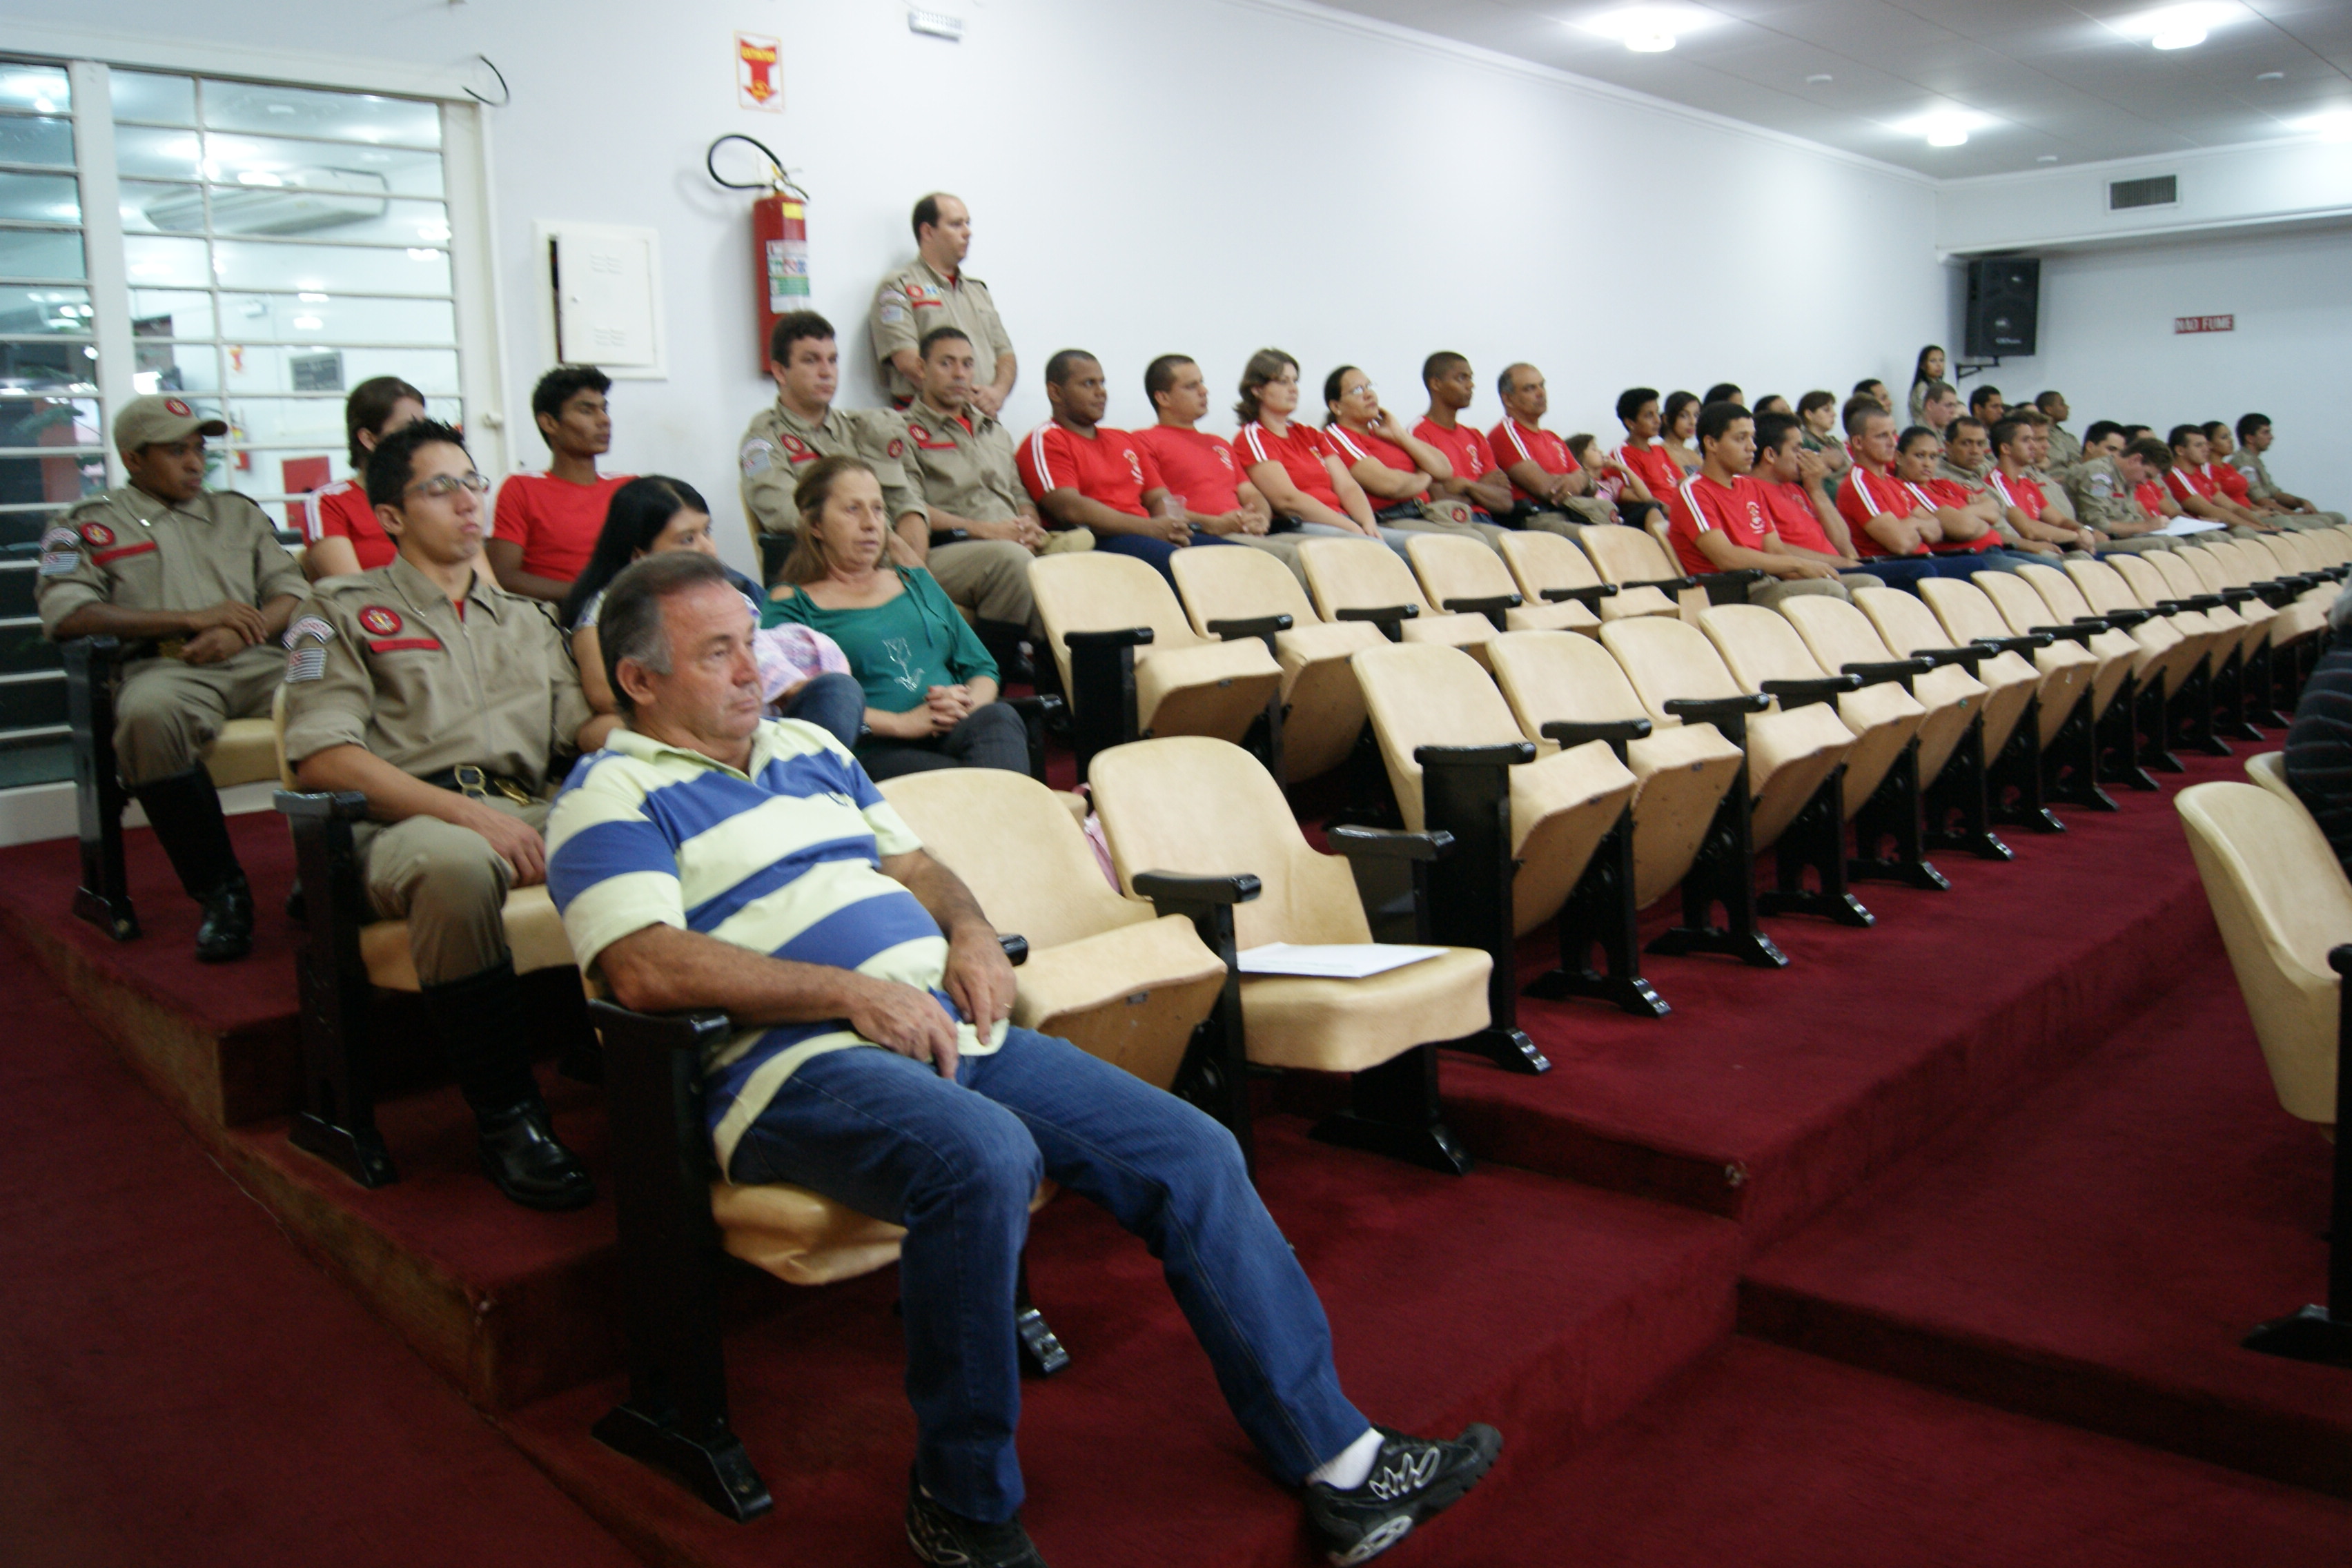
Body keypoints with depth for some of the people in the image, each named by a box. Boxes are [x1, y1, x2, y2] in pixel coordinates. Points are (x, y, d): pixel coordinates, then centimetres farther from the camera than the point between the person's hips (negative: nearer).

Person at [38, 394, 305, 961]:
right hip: (164, 666, -2)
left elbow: (292, 593, 18)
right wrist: (191, 620, -7)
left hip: (256, 661, 3)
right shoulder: (90, 525, 18)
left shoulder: (239, 512, 28)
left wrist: (240, 632, -5)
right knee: (150, 715, -40)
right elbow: (65, 615, 1)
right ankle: (220, 892, -29)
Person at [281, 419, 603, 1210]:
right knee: (456, 866, -41)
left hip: (531, 812, 4)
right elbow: (322, 758, -2)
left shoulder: (525, 617, 29)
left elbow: (587, 722, 18)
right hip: (407, 821, -3)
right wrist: (469, 813, -15)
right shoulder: (344, 610, 13)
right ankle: (504, 1118, -27)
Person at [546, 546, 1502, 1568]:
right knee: (984, 1158, -38)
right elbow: (646, 966, -15)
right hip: (797, 1064, -7)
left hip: (944, 1028, 8)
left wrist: (970, 934, 5)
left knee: (1192, 1150, -6)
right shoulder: (615, 797, 1)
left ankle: (1336, 1460, 3)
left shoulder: (805, 747, 24)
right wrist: (852, 992, -19)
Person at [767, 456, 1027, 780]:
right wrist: (902, 723, -14)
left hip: (955, 735, 5)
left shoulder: (916, 581, 29)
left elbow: (983, 668, 24)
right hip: (872, 752, -5)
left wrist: (968, 702, -2)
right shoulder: (791, 604, 12)